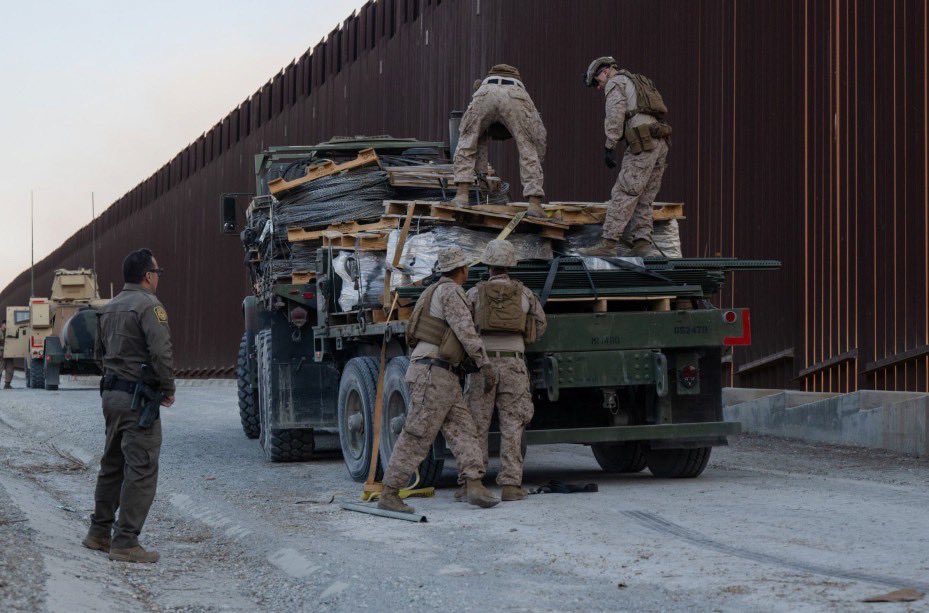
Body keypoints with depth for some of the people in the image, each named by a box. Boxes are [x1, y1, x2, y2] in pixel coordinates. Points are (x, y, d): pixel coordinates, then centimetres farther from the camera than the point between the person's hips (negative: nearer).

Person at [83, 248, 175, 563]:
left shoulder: (109, 309, 15)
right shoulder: (149, 306, -14)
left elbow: (101, 351, 22)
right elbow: (161, 352, -21)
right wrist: (168, 389, -9)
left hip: (111, 393, 9)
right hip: (138, 398, -9)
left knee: (113, 464, 18)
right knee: (141, 470, -6)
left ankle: (99, 532, 25)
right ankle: (125, 542, -6)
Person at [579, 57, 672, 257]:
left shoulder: (615, 83, 6)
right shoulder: (638, 83, 33)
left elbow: (615, 115, -10)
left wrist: (609, 146, -11)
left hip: (642, 143, -9)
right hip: (660, 143, 9)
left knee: (623, 194, -11)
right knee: (643, 199, 8)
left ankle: (608, 244, -15)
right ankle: (642, 244, 0)